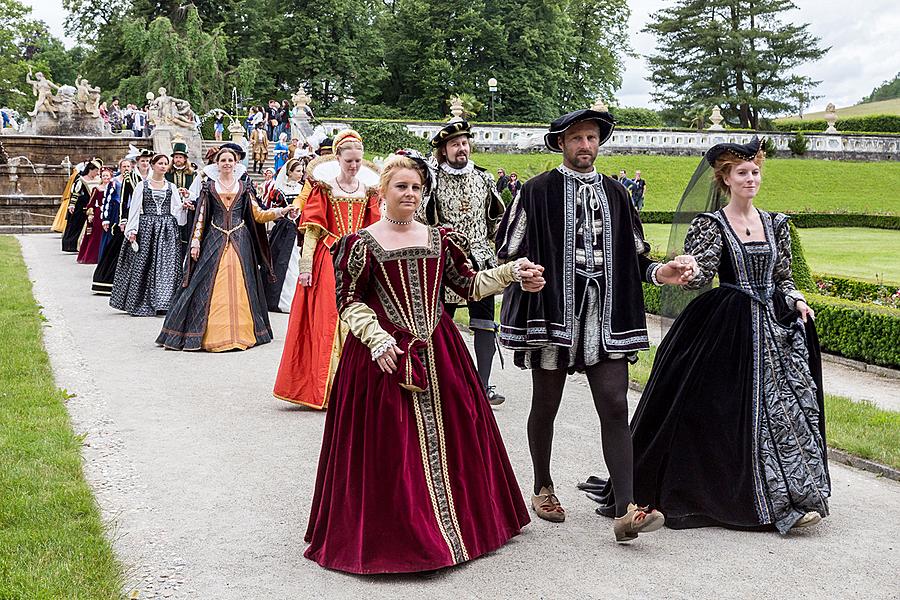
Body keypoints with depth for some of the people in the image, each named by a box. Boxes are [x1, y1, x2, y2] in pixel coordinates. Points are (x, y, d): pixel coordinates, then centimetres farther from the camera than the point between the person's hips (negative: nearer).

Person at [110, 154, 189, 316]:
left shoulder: (172, 187, 12)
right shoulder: (142, 185, 6)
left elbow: (176, 211, 12)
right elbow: (134, 209, 3)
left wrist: (183, 206, -9)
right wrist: (132, 230, -5)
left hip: (167, 229, 2)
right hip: (146, 228, -2)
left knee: (166, 265, -7)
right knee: (142, 266, -3)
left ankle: (163, 302, -4)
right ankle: (139, 305, 5)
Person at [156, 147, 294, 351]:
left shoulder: (243, 187, 10)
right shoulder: (209, 187, 7)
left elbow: (257, 215, 6)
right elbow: (200, 217, 5)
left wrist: (279, 212, -7)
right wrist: (195, 241, -4)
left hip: (240, 241, 1)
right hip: (214, 240, -1)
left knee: (238, 286, 0)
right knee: (211, 286, -5)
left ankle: (239, 332, 7)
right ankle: (211, 334, -1)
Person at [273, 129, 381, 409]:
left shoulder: (368, 187, 10)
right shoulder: (324, 185, 0)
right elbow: (311, 228, -4)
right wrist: (306, 266, -11)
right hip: (328, 259, -3)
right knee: (328, 320, -3)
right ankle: (325, 388, 4)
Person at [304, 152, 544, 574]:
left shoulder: (439, 239, 10)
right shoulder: (363, 243, -2)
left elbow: (469, 284, 12)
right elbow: (350, 302, -3)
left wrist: (513, 272, 1)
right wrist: (377, 338, -17)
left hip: (438, 352, 4)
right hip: (385, 354, -4)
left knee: (448, 434, 9)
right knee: (389, 446, -1)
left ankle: (454, 522, 26)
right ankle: (392, 534, 14)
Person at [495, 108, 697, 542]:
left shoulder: (615, 193, 13)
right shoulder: (538, 191, 1)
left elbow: (634, 256, 18)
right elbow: (507, 252, 1)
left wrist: (660, 273, -1)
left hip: (605, 318, 3)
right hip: (552, 312, -3)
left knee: (615, 408, -6)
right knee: (545, 406, 10)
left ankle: (625, 511, -8)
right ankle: (543, 488, 31)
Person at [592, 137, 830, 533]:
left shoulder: (775, 224, 10)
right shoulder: (711, 223, -4)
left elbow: (783, 277, 16)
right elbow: (695, 280, -14)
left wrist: (797, 301, -1)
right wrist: (714, 233, -24)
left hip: (773, 323, 5)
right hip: (730, 327, -4)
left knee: (785, 404, 3)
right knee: (735, 409, -2)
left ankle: (791, 495, 12)